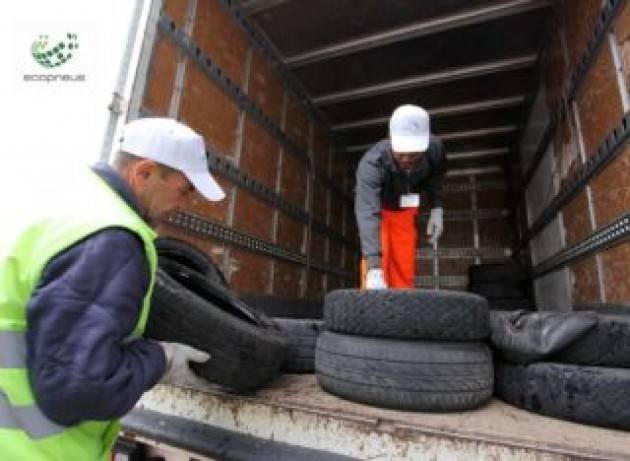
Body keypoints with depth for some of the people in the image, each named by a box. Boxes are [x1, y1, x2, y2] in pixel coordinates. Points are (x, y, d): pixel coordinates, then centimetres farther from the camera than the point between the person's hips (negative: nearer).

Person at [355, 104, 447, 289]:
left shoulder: (435, 148, -27)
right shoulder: (372, 163, -42)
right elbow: (367, 214, -52)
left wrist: (437, 208, -10)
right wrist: (374, 268, -60)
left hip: (406, 208, 4)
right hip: (377, 206, -3)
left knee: (404, 267, 1)